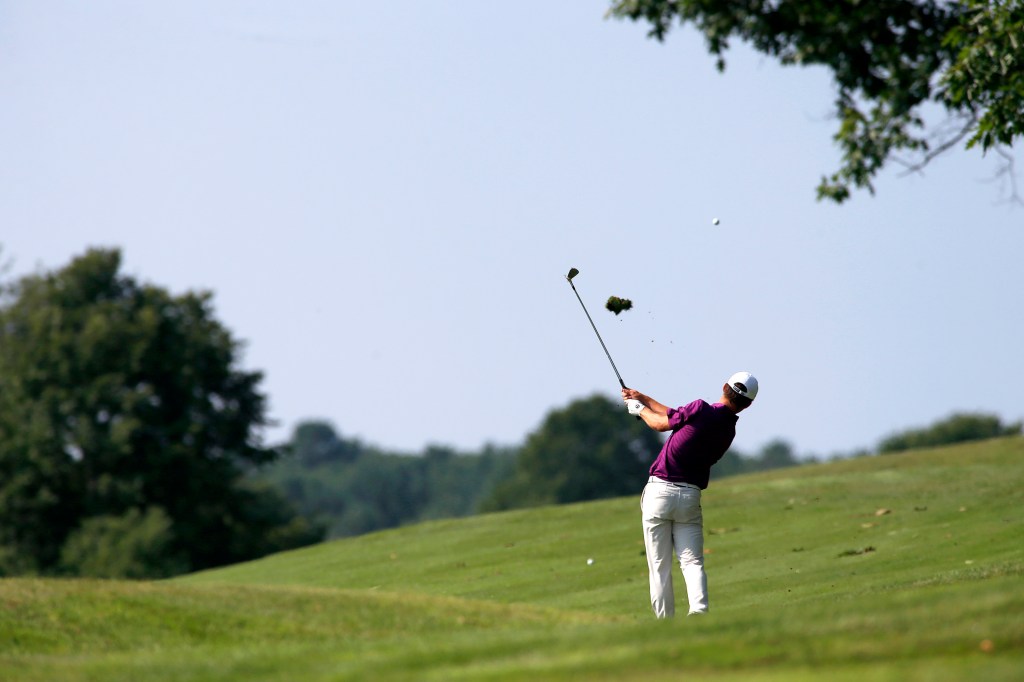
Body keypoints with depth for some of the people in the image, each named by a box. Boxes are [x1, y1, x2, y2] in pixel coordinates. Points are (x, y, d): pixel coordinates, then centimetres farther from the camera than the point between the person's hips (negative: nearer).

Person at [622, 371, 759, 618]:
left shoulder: (701, 410, -13)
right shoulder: (729, 429, 8)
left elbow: (661, 423, 2)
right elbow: (676, 416, 18)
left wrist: (640, 409, 21)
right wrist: (644, 399, 24)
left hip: (660, 491, -4)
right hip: (690, 497, 4)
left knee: (660, 567, 3)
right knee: (692, 562, 2)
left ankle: (665, 620, 3)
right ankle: (699, 610, -20)